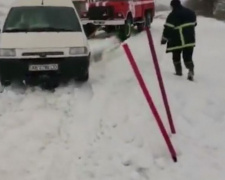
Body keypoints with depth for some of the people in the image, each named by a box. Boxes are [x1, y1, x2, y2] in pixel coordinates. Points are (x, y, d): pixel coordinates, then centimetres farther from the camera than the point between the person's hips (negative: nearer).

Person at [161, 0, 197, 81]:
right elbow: (194, 23, 20)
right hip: (190, 40, 5)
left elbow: (168, 28, -13)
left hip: (177, 41, -4)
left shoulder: (172, 15, -11)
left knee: (176, 56, 17)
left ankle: (179, 71, 21)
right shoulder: (190, 12, 8)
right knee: (188, 57, 6)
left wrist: (164, 39, -4)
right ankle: (191, 70, -15)